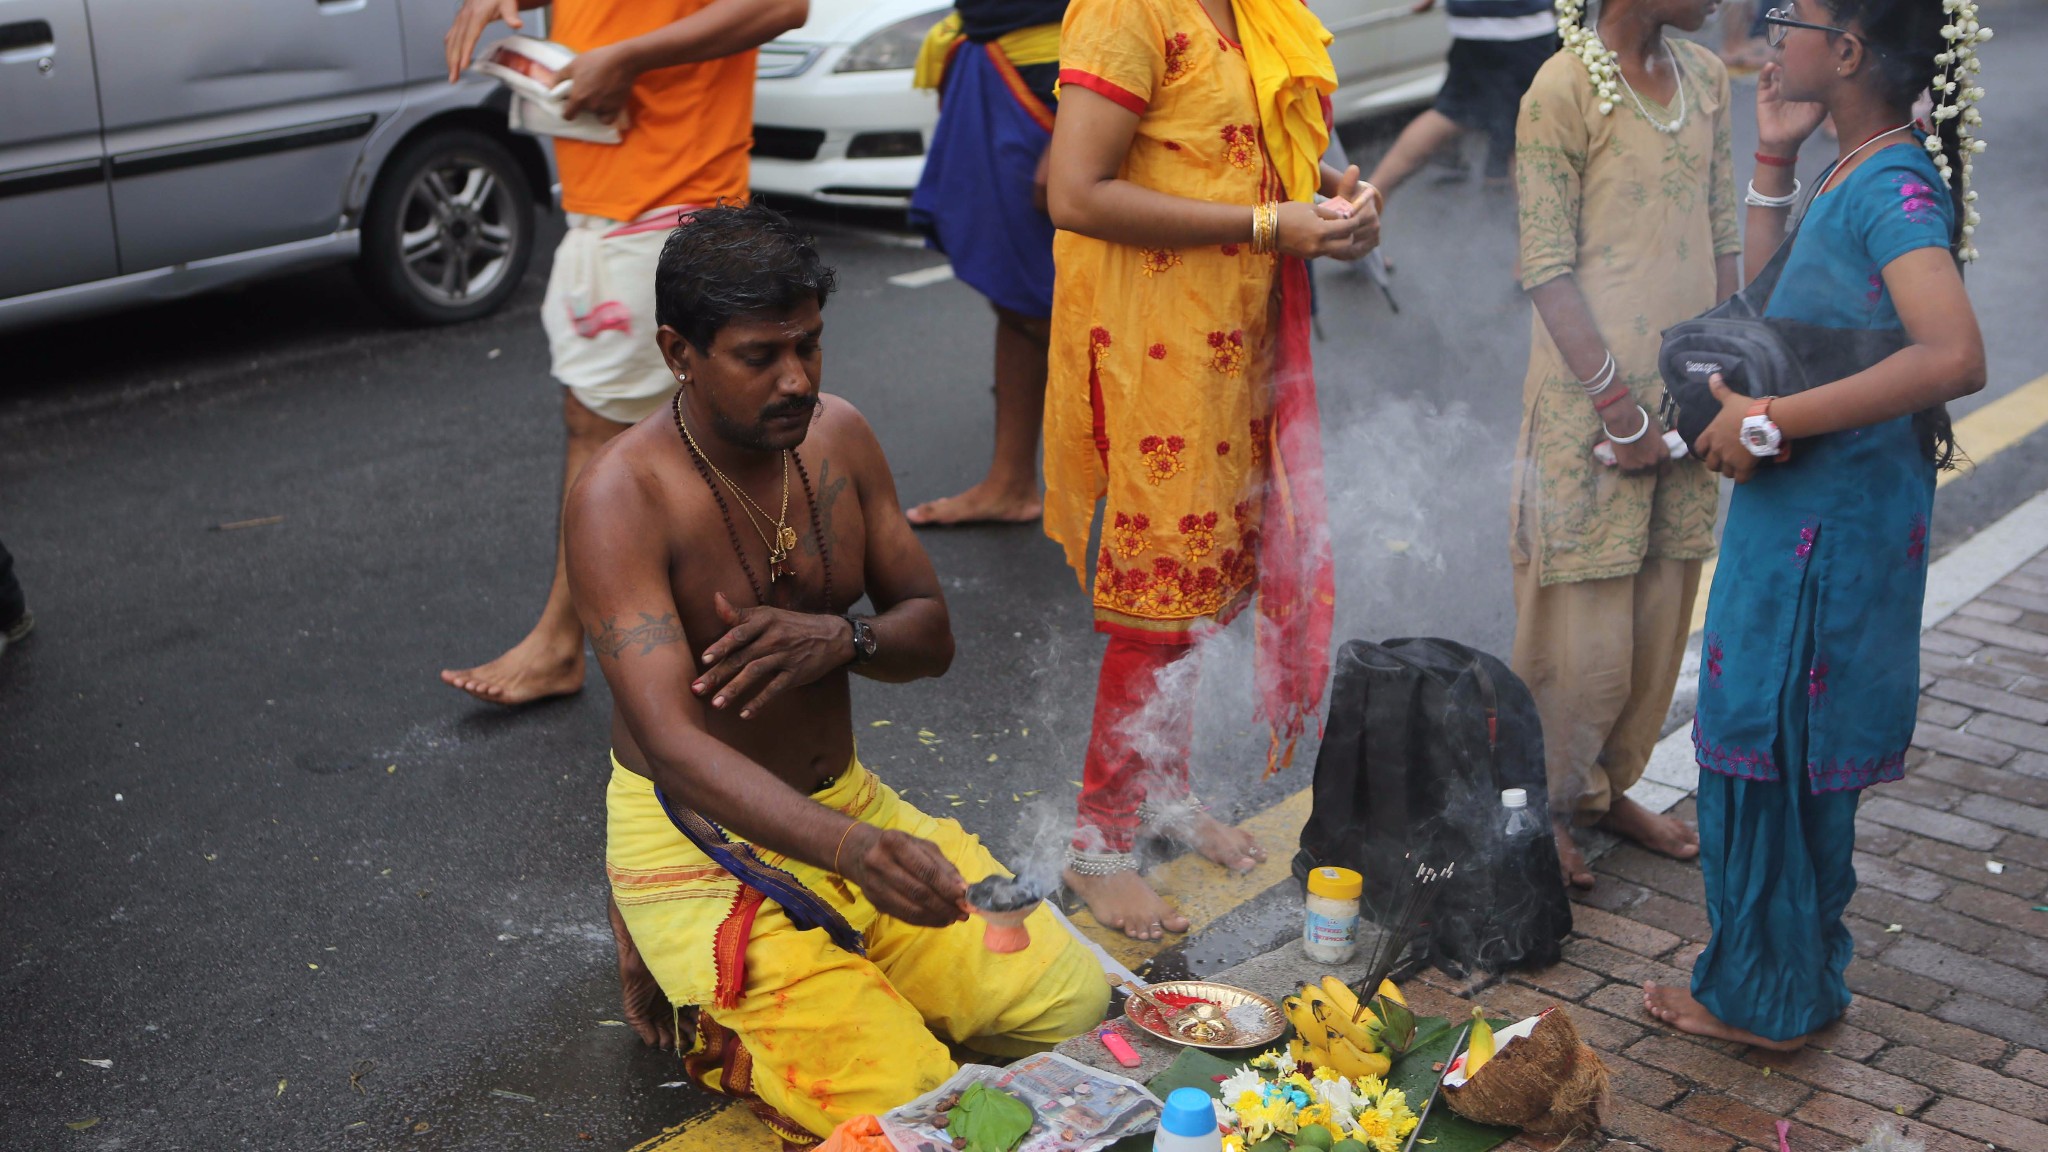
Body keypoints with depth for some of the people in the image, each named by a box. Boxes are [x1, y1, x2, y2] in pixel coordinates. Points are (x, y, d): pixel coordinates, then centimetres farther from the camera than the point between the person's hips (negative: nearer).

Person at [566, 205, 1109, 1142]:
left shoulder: (836, 435, -1)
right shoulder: (622, 498, -22)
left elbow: (932, 633, 6)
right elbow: (674, 744, -33)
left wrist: (843, 638, -20)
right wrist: (852, 849, -49)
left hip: (848, 805, 7)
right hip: (700, 840, -6)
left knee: (1073, 1002, -7)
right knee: (906, 1104, -20)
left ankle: (830, 963, 14)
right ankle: (683, 982, 5)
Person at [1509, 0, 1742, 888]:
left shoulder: (1704, 80, 9)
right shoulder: (1564, 90, -12)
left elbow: (1721, 239, 12)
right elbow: (1545, 267, -14)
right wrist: (1617, 403, -16)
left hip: (1686, 394, 7)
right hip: (1592, 397, -7)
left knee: (1662, 613, 14)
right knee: (1586, 631, 0)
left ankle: (1610, 787, 32)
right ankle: (1545, 806, 19)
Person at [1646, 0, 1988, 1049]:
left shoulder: (1895, 185, -21)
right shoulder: (1852, 173, 8)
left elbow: (1954, 355, -34)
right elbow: (1771, 302, 21)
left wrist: (1769, 422, -29)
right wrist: (1773, 161, 10)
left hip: (1825, 531, -10)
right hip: (1800, 517, 10)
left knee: (1767, 754, 4)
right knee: (1796, 759, 20)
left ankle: (1763, 999, 20)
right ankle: (1800, 975, 36)